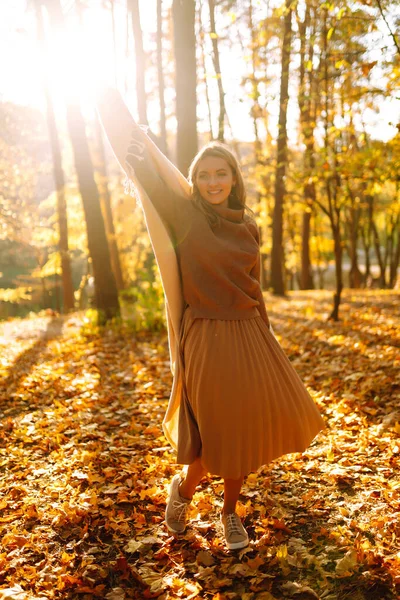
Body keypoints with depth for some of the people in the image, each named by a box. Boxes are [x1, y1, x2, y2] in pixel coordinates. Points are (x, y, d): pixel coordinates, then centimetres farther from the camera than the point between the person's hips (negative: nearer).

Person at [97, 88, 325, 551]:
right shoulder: (185, 215, -6)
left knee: (248, 426, 9)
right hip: (205, 337, -4)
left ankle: (230, 512, 31)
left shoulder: (248, 226, 6)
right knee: (215, 431, 3)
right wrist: (114, 105, -11)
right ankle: (183, 487, 35)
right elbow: (145, 169, -11)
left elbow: (254, 287, 13)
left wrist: (265, 337, 16)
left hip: (248, 335, 5)